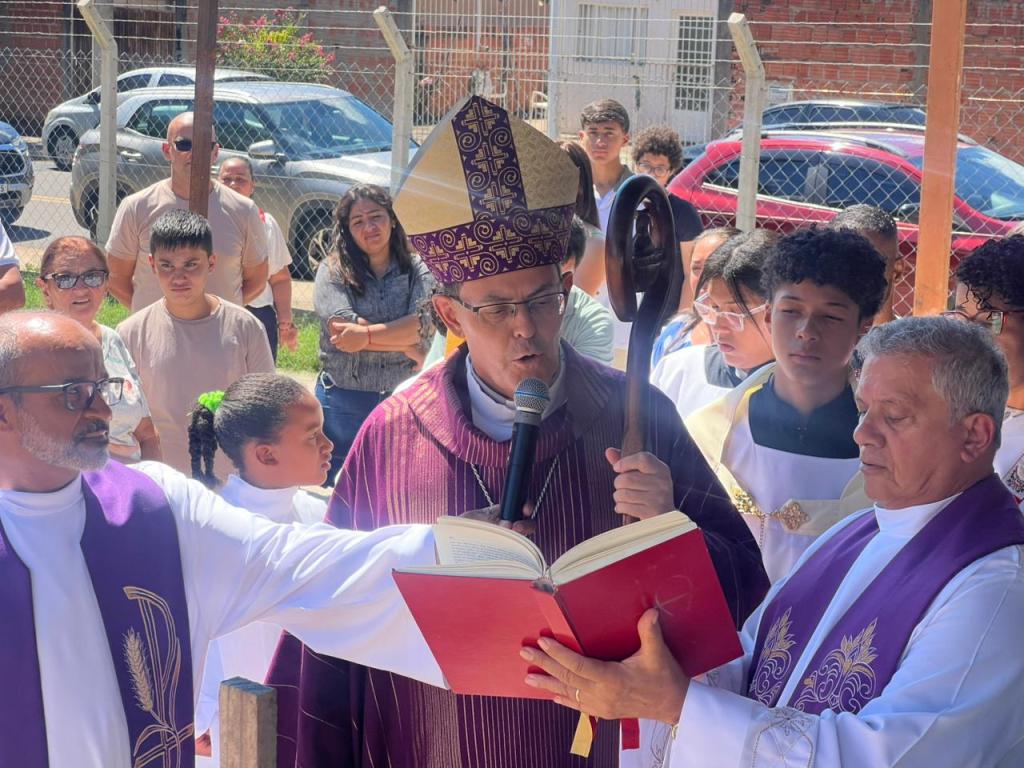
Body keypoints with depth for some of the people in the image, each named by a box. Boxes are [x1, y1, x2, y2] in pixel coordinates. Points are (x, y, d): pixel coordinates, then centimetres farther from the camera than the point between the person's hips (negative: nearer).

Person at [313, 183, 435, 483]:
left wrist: (366, 334, -23)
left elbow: (424, 325, -13)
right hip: (342, 400, -1)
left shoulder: (418, 272, 2)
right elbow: (342, 328, -16)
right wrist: (407, 347, -15)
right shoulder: (332, 271, -2)